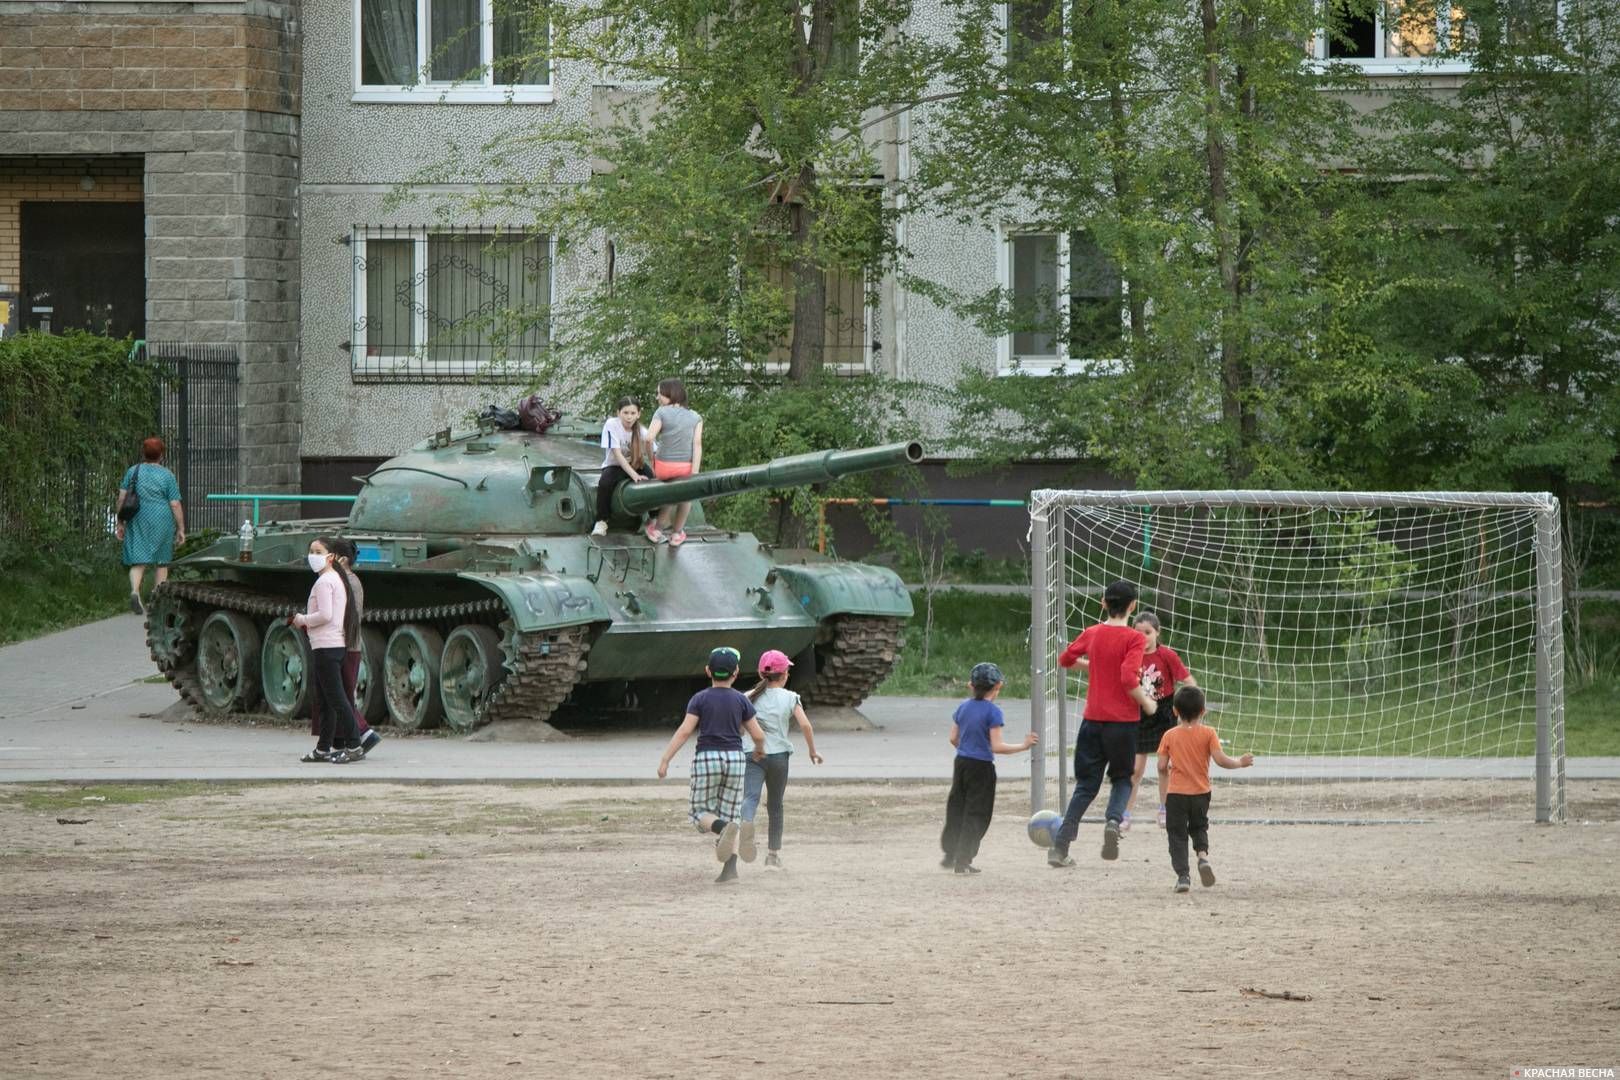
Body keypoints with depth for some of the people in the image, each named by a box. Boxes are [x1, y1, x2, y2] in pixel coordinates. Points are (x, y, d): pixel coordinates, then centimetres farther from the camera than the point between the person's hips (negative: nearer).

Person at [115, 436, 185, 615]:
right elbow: (175, 505, -5)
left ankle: (134, 591, -22)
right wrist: (181, 529, 1)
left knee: (138, 561, 2)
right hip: (161, 521, -2)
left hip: (137, 521, 2)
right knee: (161, 563, 10)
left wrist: (120, 523, 8)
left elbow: (122, 498, 2)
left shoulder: (133, 472, 3)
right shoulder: (167, 476, -4)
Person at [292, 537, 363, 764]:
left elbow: (324, 615, -22)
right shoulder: (338, 579, 18)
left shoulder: (324, 581, -13)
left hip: (325, 646, -10)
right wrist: (307, 622, 15)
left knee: (335, 700, -11)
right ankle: (323, 748, 19)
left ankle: (354, 747, -15)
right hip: (337, 645, 10)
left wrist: (302, 620, -5)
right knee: (327, 702, 14)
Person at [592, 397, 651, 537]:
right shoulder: (611, 425, -20)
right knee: (605, 483, -35)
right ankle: (601, 522, -19)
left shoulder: (641, 431, -10)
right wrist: (634, 475, -32)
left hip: (636, 466, 3)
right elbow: (617, 455, -26)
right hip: (614, 466, -3)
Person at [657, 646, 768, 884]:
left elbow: (684, 731, -11)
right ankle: (731, 866, -9)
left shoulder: (700, 699, -2)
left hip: (706, 758, -2)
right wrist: (760, 749, 27)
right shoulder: (741, 701, 3)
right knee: (731, 814, 7)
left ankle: (724, 828, -29)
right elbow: (758, 734, 4)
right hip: (734, 758, 2)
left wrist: (665, 760, -9)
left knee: (702, 813, 6)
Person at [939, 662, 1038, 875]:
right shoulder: (993, 712, -14)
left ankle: (950, 854, 25)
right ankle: (963, 861, 2)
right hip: (981, 767, -6)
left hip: (961, 763, 6)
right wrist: (1023, 746, -11)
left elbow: (954, 739, 9)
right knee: (976, 815, 2)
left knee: (956, 809, 17)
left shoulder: (963, 707, 5)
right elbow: (996, 746, -18)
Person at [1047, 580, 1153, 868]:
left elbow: (1065, 659, 18)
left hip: (1092, 720, 3)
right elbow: (1129, 679, -21)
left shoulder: (1091, 633, 4)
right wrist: (1146, 703, -6)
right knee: (1122, 778, 17)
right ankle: (1114, 819, -13)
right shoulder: (1134, 639, -11)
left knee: (1086, 784, 11)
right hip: (1123, 720, -3)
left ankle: (1060, 847, -1)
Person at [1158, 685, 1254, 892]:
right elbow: (1220, 760, -11)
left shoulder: (1170, 736, -2)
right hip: (1201, 792, 1)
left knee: (1177, 834, 4)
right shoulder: (1208, 733, -4)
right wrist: (1240, 763, 5)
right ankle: (1203, 855, -5)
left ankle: (1182, 875, -6)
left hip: (1176, 793, -1)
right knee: (1199, 826, 23)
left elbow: (1162, 767, -3)